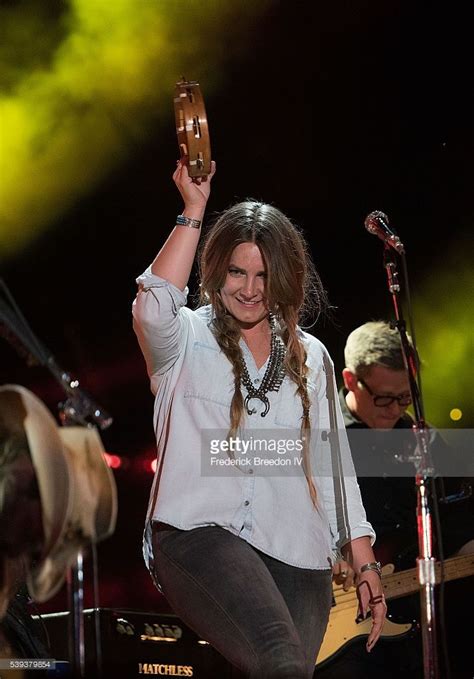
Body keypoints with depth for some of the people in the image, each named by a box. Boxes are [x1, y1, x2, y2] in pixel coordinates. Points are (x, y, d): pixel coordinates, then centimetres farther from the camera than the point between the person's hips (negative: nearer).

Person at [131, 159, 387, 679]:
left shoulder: (311, 357, 20)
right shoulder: (188, 339, 9)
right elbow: (153, 308, -16)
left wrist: (364, 564, 15)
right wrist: (194, 210, -12)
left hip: (295, 552, 4)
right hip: (199, 533, -4)